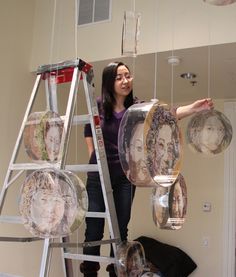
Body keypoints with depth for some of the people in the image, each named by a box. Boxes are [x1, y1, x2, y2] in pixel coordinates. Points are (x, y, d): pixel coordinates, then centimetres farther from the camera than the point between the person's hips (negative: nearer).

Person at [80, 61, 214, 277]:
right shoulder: (98, 106, -4)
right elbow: (88, 131, 14)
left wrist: (192, 108, -38)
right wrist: (93, 155, 5)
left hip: (125, 176, 1)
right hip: (99, 174, -1)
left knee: (121, 229, 7)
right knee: (94, 228, 0)